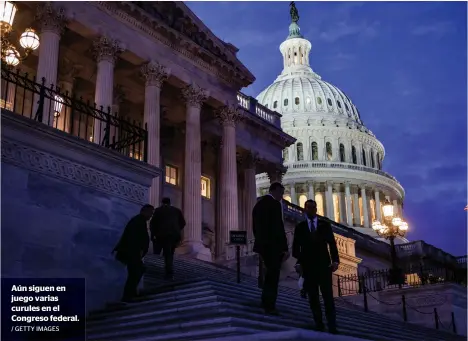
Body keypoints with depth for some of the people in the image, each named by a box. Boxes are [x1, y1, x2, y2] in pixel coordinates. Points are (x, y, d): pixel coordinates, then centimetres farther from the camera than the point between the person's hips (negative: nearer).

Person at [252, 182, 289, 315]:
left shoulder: (258, 203, 13)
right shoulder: (275, 204, -14)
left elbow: (255, 227, 17)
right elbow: (279, 228, -19)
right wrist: (285, 248, -16)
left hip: (263, 245, 9)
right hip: (273, 246, -9)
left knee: (270, 273, 20)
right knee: (273, 275, 0)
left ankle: (266, 302, 25)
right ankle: (269, 305, 4)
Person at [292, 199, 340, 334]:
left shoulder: (325, 225, 8)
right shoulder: (299, 227, 8)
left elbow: (332, 244, 4)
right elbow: (296, 247, 3)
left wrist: (335, 260, -7)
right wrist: (298, 262, -9)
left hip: (324, 265, 0)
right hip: (308, 266, 1)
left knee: (328, 296, -6)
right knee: (313, 297, 1)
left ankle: (332, 326, -7)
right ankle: (319, 324, 6)